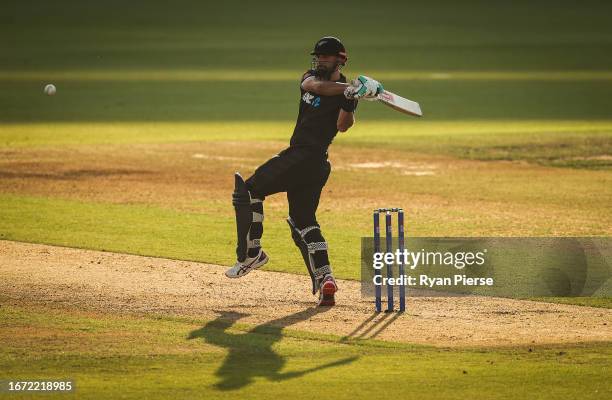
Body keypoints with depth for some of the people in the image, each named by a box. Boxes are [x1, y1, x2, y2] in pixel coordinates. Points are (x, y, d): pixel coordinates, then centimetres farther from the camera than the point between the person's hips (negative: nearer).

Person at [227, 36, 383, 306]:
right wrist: (350, 89, -25)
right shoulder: (311, 77, 14)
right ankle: (324, 278, -2)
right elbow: (315, 86, -11)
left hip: (308, 155, -8)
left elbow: (343, 126, -18)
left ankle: (251, 253, 1)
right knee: (303, 220, 8)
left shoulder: (347, 92, -3)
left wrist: (349, 101, -36)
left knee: (249, 190, -4)